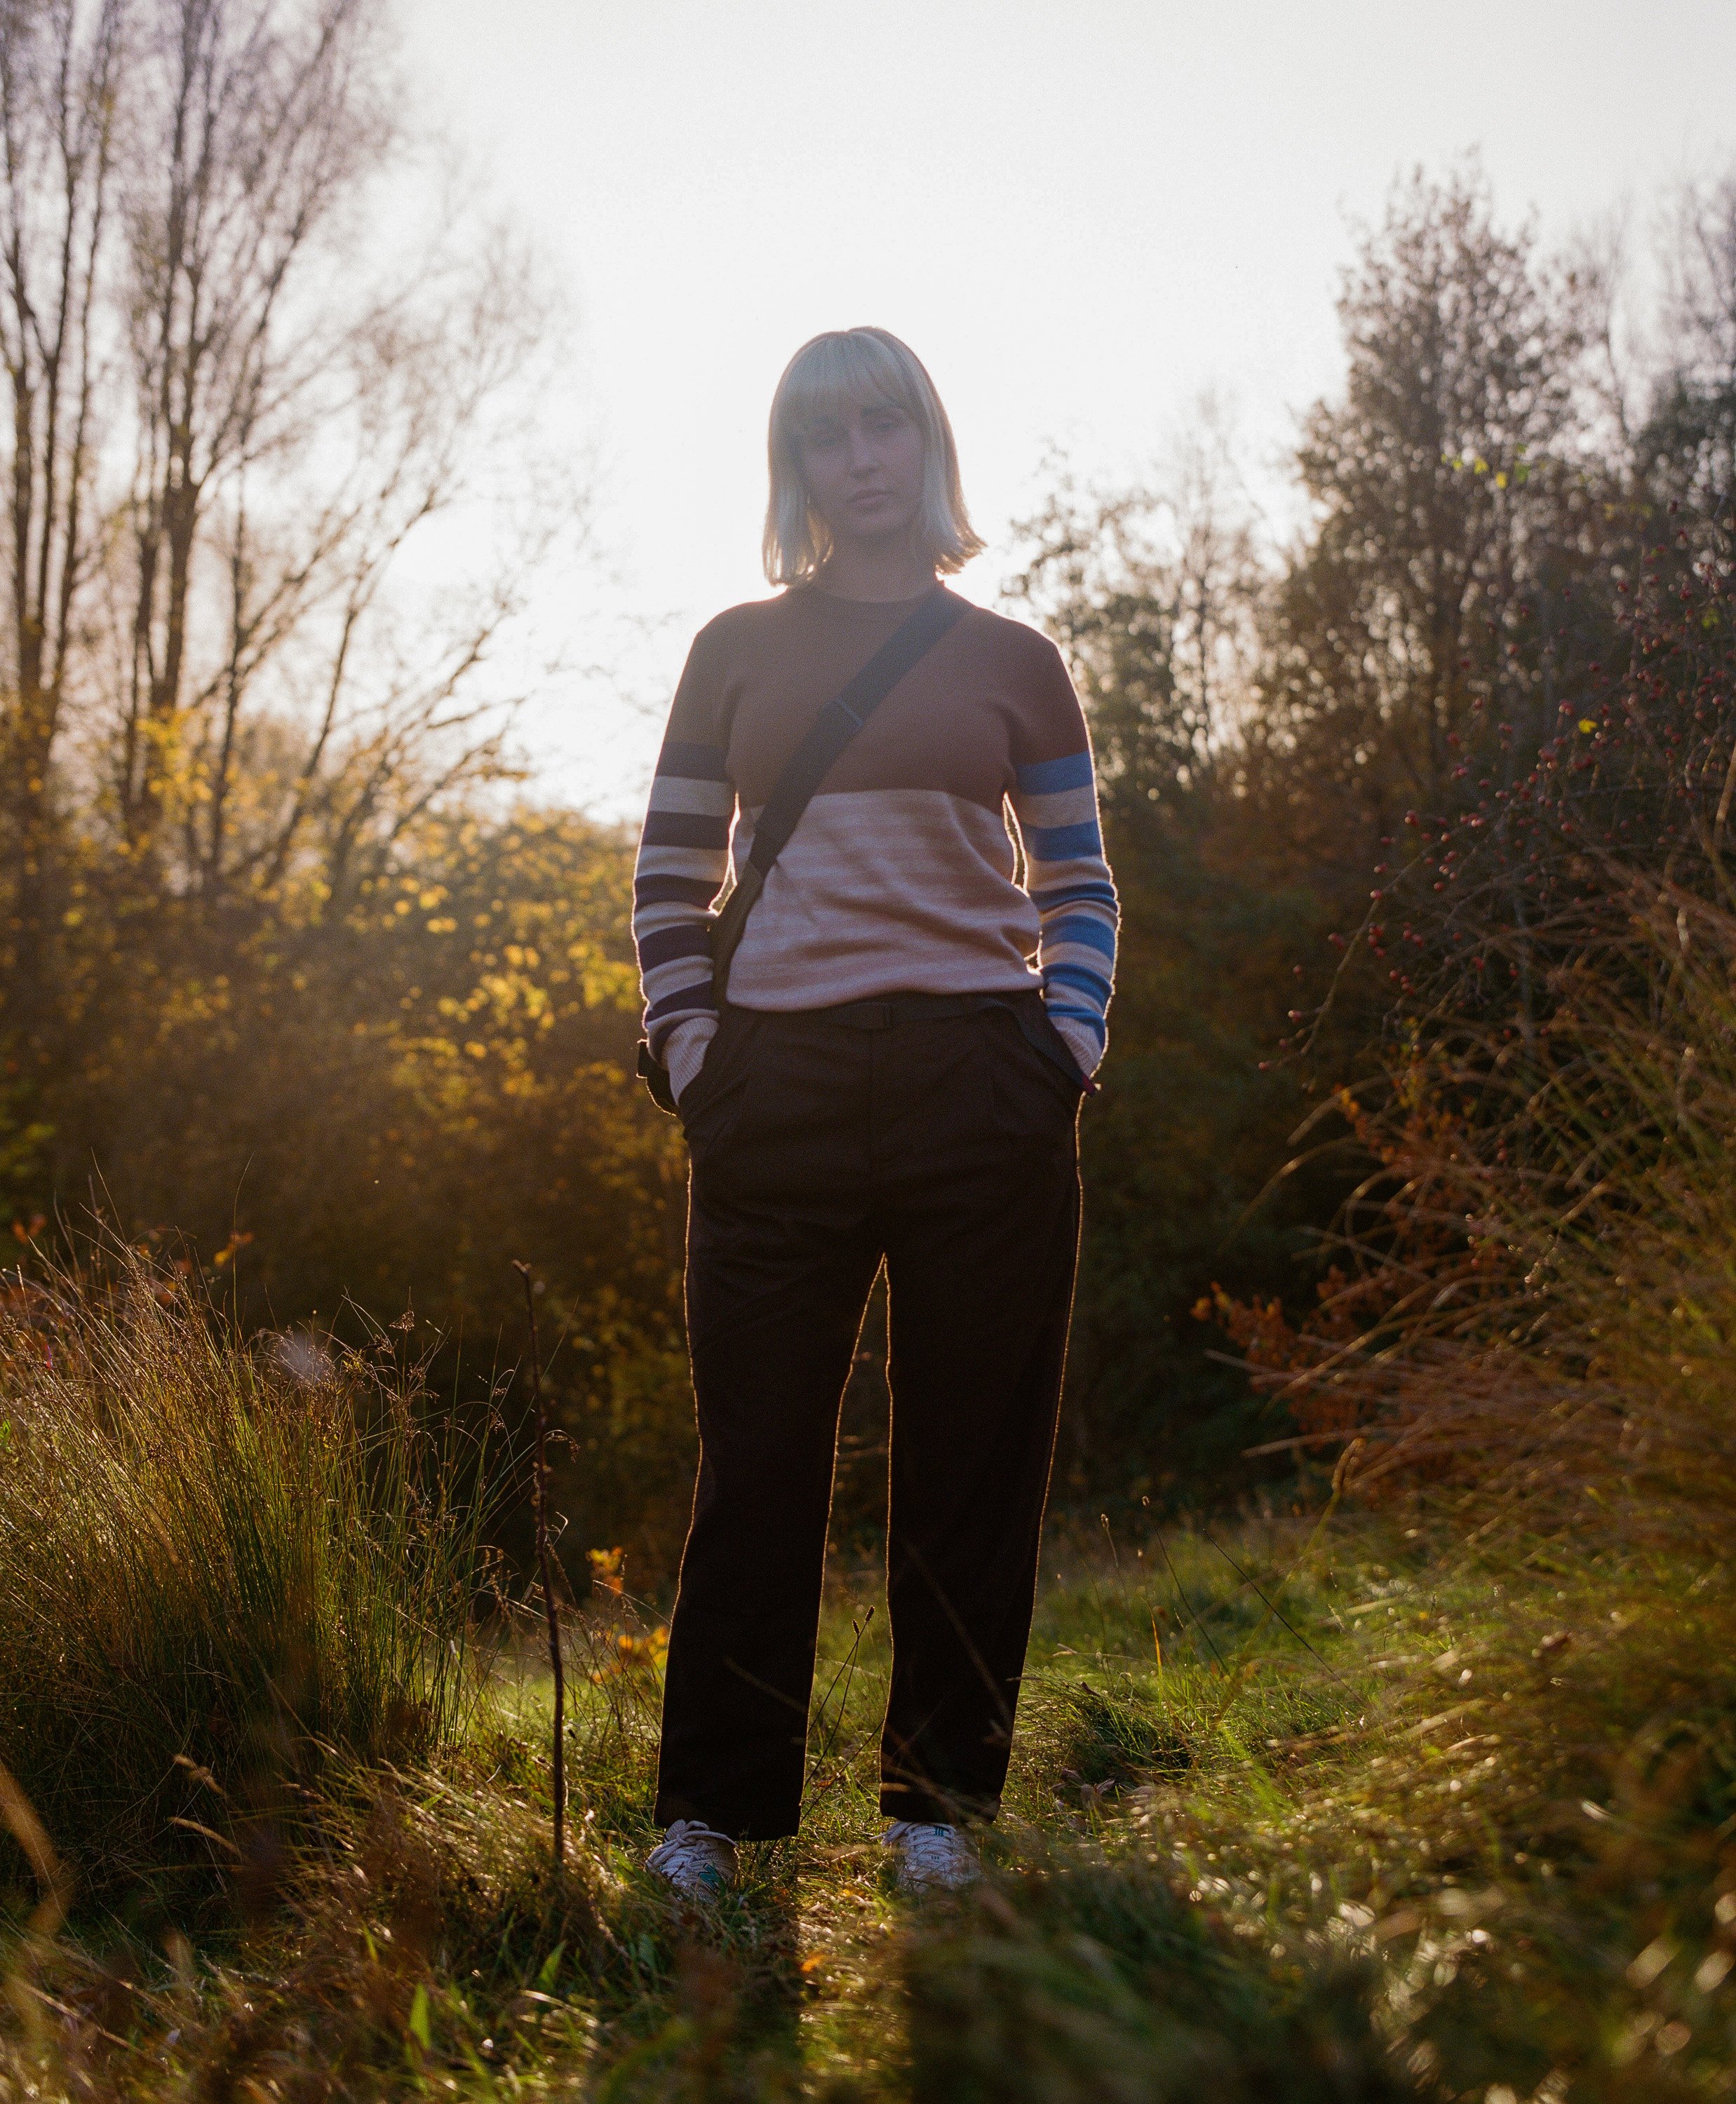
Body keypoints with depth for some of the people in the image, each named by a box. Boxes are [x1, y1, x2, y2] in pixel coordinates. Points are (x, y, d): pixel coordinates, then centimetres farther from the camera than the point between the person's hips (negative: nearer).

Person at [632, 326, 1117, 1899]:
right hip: (780, 1083, 0)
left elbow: (1080, 885, 12)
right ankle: (714, 1811, 12)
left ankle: (942, 1801, 15)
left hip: (979, 1077, 0)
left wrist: (1068, 1049, -2)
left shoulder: (1012, 661, 12)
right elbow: (672, 873, 11)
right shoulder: (740, 649, 12)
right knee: (759, 1455, 2)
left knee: (972, 1457, 3)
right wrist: (690, 1051, -1)